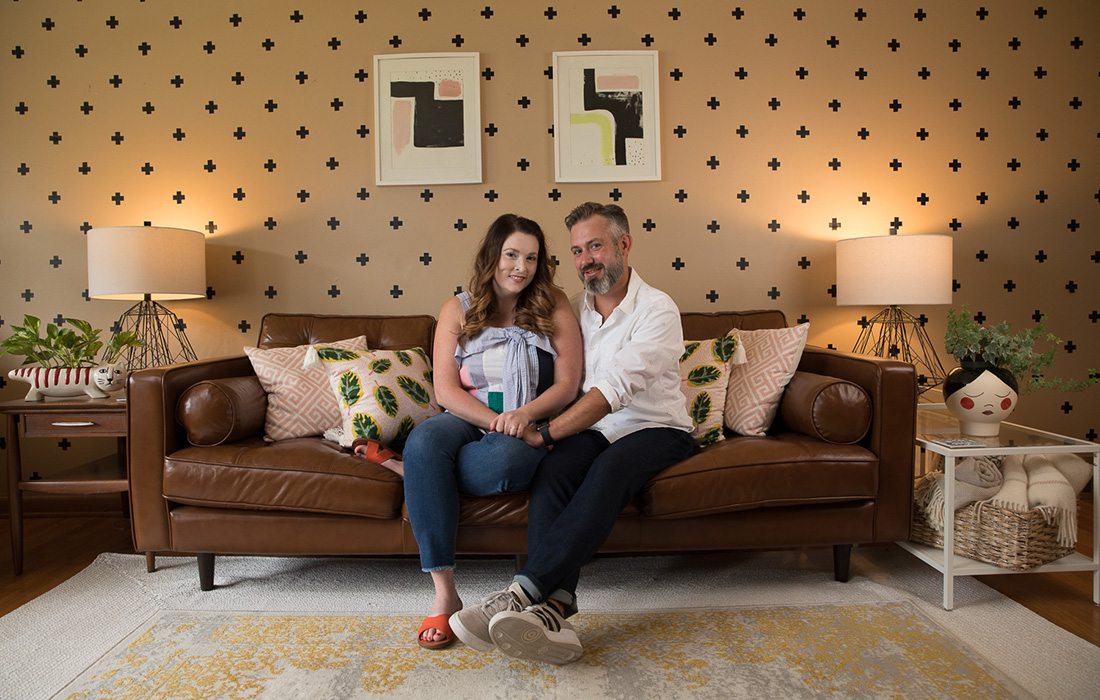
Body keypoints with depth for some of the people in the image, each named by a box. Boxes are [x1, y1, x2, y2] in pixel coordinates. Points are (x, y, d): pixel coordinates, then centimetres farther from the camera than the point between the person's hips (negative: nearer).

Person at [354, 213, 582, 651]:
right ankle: (444, 593, -30)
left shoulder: (553, 307, 5)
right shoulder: (458, 310, 7)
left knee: (501, 461, -39)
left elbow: (567, 384, -2)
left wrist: (523, 414, -20)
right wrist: (494, 420, -17)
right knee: (424, 440, -34)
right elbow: (445, 390, -2)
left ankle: (403, 466, -11)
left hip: (531, 427, -1)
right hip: (468, 420, 2)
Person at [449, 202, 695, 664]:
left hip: (656, 429, -4)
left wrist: (545, 432, -28)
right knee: (552, 470, -29)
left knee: (608, 469, -37)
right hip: (594, 428, 4)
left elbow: (614, 389, -22)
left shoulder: (657, 310, -10)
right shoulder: (572, 309, 11)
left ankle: (523, 591, -42)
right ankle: (553, 609, -40)